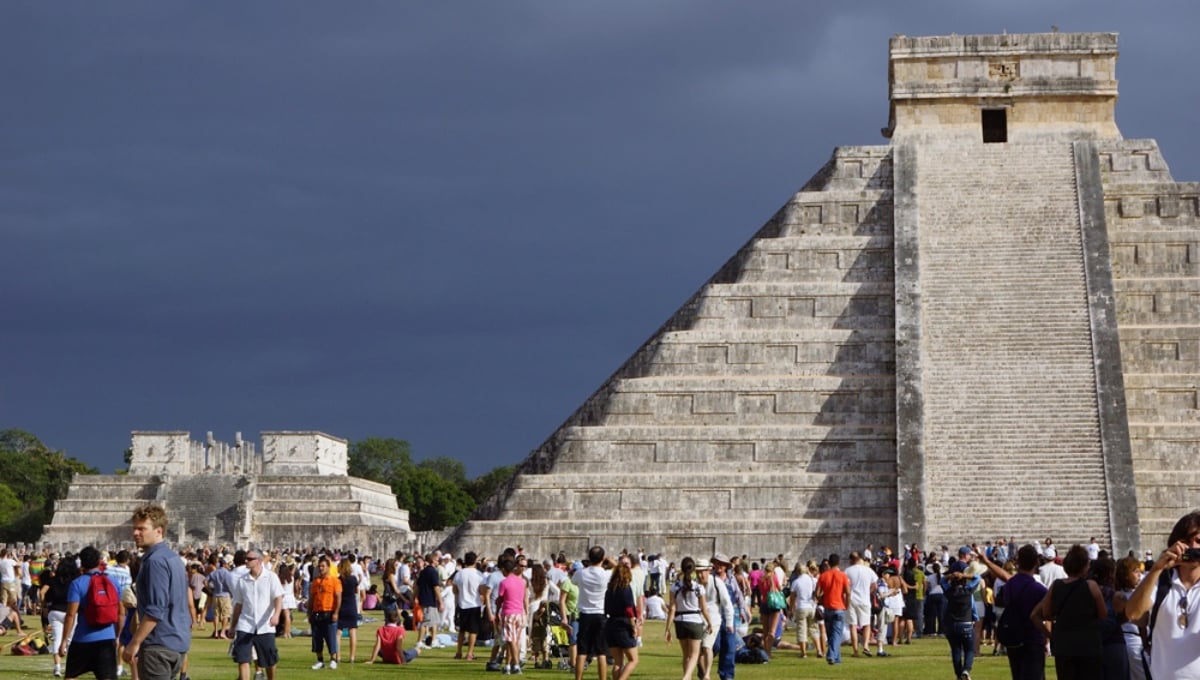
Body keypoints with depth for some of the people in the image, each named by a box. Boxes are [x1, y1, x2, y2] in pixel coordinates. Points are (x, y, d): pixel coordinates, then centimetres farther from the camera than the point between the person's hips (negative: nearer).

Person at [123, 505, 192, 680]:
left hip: (159, 645, -10)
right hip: (178, 642, 10)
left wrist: (134, 643, -18)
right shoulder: (173, 558, 15)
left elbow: (155, 611, -22)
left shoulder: (155, 561, -16)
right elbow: (187, 601, 22)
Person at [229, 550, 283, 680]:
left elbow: (278, 598, -10)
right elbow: (238, 604, 14)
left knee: (270, 661, 7)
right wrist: (233, 626, 15)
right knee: (243, 659, -9)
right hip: (245, 626, 2)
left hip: (265, 627, -2)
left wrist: (276, 615, -28)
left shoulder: (271, 577, -2)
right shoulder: (242, 580, 7)